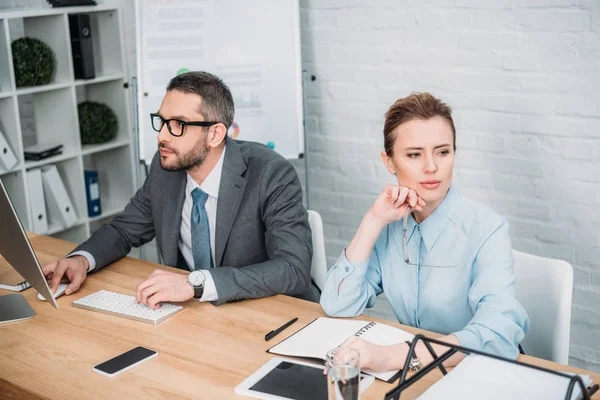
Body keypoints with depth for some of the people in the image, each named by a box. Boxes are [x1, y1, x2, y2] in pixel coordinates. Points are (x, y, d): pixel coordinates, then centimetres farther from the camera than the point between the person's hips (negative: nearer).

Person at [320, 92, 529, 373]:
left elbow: (500, 334, -27)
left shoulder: (486, 229, -14)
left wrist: (393, 356, -38)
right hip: (413, 373, 2)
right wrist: (373, 222, -14)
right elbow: (337, 307, -7)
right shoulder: (388, 226, -1)